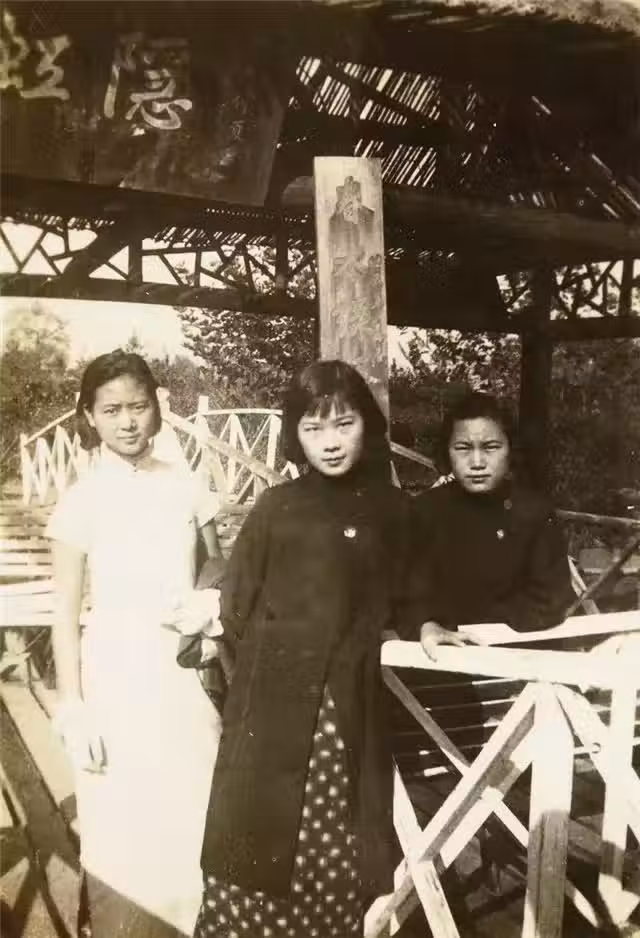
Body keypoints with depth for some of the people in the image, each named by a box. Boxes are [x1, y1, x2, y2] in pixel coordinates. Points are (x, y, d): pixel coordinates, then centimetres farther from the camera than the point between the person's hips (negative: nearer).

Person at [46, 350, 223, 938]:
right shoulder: (82, 500, -6)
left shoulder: (186, 486, 1)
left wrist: (212, 605, -8)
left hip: (187, 672, 3)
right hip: (118, 675, -2)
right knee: (126, 834, 7)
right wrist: (73, 712, -6)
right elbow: (66, 616, -3)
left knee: (195, 826, 9)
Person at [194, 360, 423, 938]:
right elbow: (236, 614, 0)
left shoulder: (391, 509, 4)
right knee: (261, 854, 3)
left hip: (352, 710, 2)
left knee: (341, 857, 6)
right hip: (275, 708, -2)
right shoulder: (275, 510, -3)